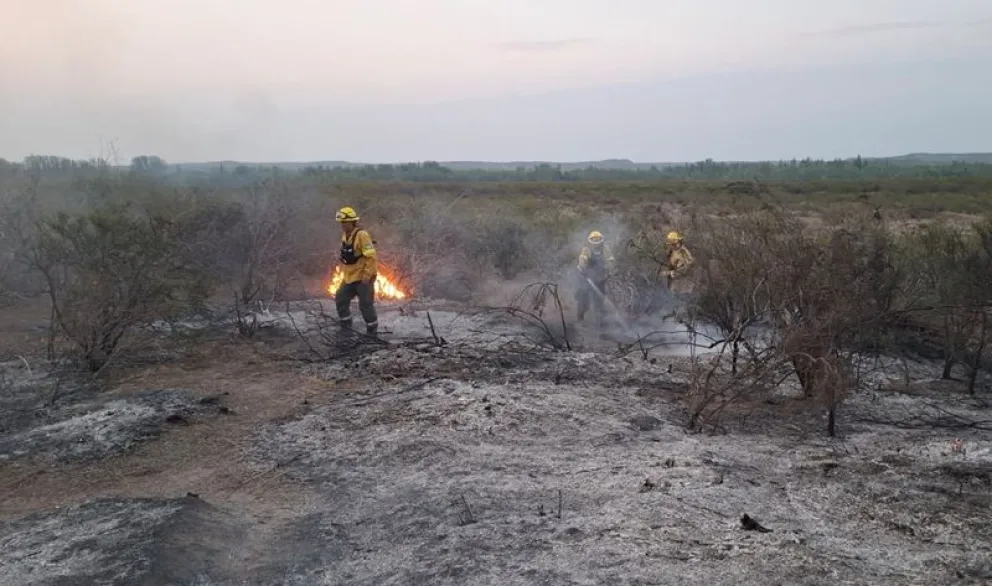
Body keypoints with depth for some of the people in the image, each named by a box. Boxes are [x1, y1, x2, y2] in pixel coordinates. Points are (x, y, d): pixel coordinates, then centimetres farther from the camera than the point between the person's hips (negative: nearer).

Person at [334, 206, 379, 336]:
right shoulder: (345, 235, 6)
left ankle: (372, 329, 14)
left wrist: (367, 275, -24)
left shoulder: (362, 235, -21)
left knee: (365, 304, -3)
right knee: (340, 299, 12)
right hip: (350, 277, 9)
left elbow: (371, 257, -24)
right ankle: (345, 324, 30)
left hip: (363, 277, -9)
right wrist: (344, 270, 18)